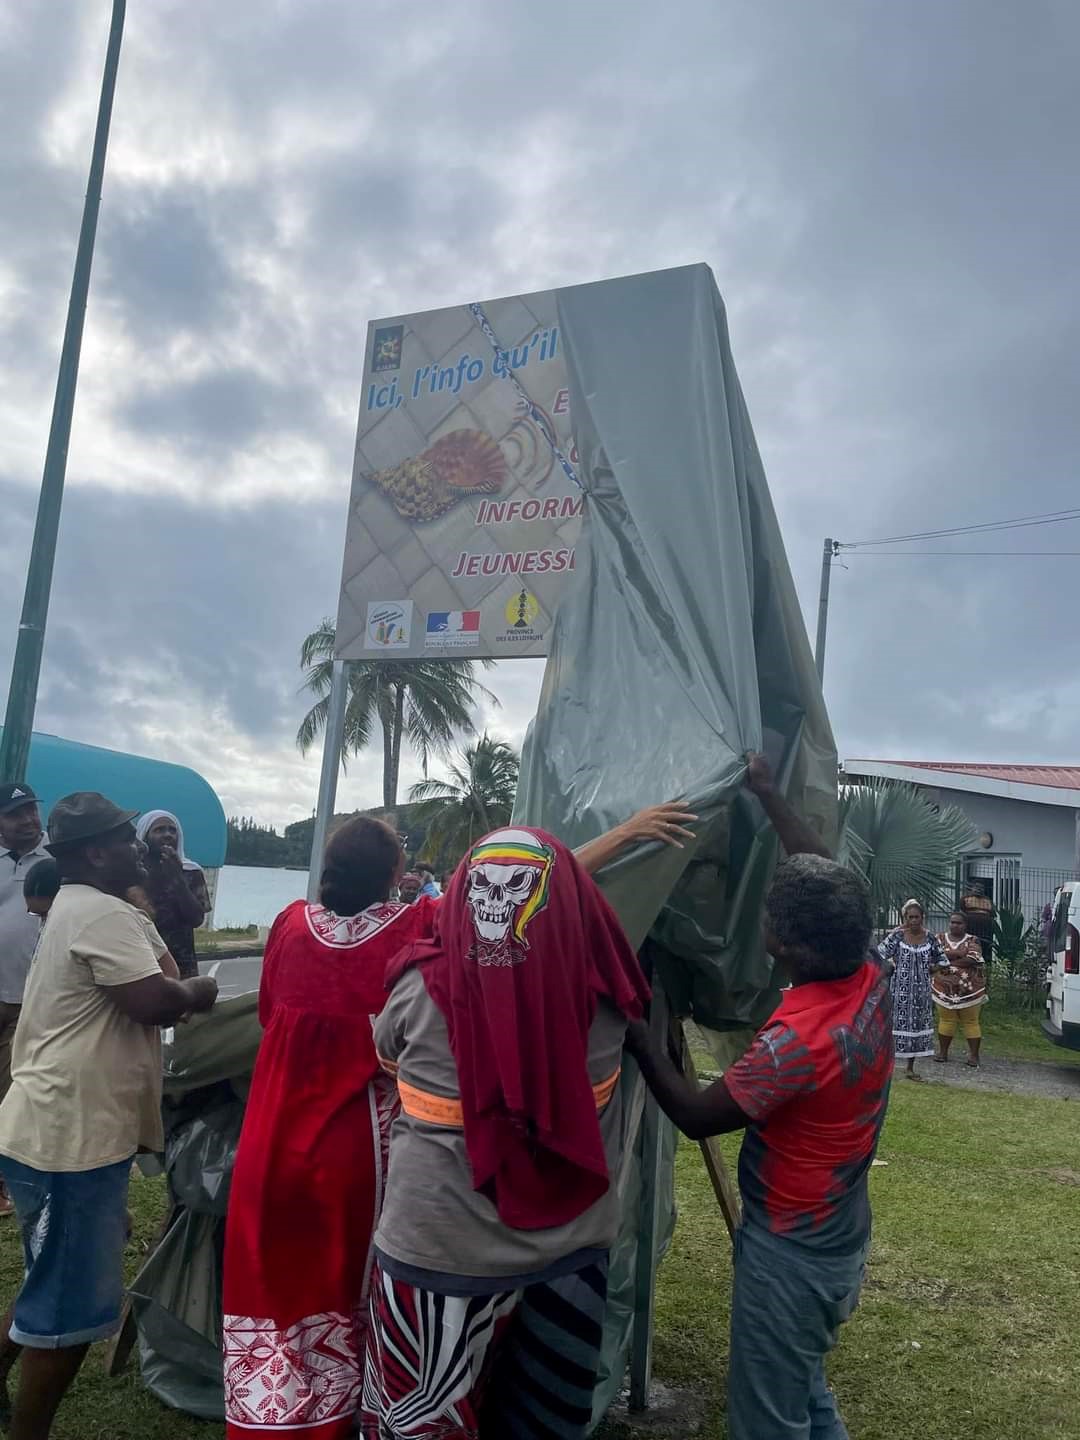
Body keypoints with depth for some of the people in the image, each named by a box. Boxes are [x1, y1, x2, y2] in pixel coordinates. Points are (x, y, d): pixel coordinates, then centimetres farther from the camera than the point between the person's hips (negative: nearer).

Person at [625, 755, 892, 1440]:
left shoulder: (797, 1038, -32)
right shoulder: (872, 978, -11)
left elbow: (696, 1116, -21)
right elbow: (826, 878, 4)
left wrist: (637, 1031, -13)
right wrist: (769, 792, 11)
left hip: (790, 1253, -8)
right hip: (842, 1238, 8)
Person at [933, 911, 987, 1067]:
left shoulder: (972, 941, 3)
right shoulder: (940, 939, 9)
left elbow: (973, 959, -13)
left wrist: (947, 960, -12)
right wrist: (960, 953, -14)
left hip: (968, 989, -2)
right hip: (944, 988, 2)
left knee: (970, 1021, 3)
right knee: (946, 1019, 6)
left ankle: (974, 1055, 8)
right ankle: (942, 1052, 16)